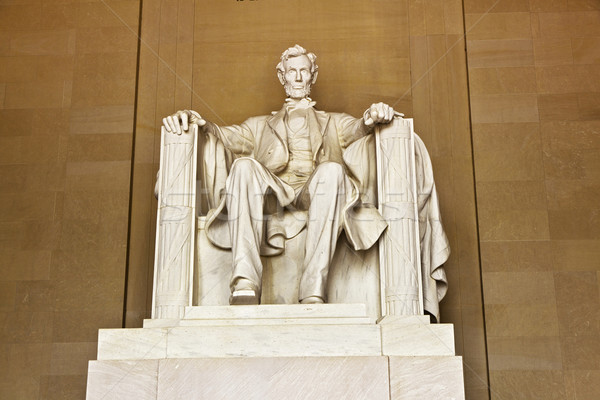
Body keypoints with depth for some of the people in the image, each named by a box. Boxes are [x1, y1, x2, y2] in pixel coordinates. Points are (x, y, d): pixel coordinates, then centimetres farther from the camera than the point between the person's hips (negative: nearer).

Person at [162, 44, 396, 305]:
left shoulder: (334, 122, 34)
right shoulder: (260, 125, 36)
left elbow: (357, 128, 12)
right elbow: (228, 136, 17)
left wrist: (372, 117, -14)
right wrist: (199, 123, -6)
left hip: (314, 192, 0)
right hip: (272, 191, 1)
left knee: (332, 169, -34)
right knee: (244, 165, -32)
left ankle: (313, 292, -44)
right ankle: (245, 286, -45)